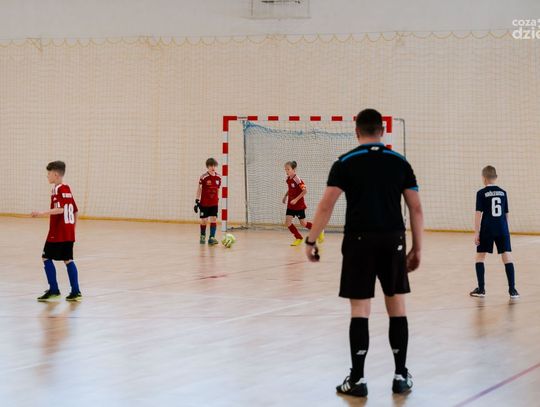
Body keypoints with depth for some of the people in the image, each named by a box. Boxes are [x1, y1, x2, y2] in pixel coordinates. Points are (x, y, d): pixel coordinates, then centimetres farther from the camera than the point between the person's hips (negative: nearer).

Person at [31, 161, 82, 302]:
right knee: (68, 259, 10)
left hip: (57, 232, -9)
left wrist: (42, 213, -28)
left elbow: (60, 209, -24)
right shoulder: (67, 189, 15)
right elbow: (75, 211, 19)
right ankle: (75, 291, 6)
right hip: (69, 232, 9)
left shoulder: (58, 189, -12)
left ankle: (54, 289, 0)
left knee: (46, 257, 0)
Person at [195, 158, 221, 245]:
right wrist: (197, 201, -7)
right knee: (204, 220, 5)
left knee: (214, 219, -6)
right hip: (204, 203, -3)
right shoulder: (203, 177, -12)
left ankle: (212, 238, -4)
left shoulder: (218, 177, 1)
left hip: (214, 203, 3)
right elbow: (199, 189, -5)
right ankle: (203, 237, 23)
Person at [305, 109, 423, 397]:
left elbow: (326, 206, -7)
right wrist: (417, 247, 12)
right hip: (393, 240, 2)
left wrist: (311, 240, 0)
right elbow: (416, 208, 6)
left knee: (360, 310, 2)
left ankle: (357, 379, 3)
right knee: (397, 308, 10)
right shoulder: (400, 162, 8)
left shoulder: (345, 163, 0)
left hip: (360, 241, -2)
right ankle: (401, 376, 13)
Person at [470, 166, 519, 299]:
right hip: (502, 230, 3)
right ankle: (512, 290, -4)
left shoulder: (481, 193, -4)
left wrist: (476, 233, -6)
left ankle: (481, 289, 10)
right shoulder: (503, 193, 8)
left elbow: (478, 214, -8)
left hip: (487, 229, -3)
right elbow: (506, 213, 13)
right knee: (507, 257, 1)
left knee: (480, 257, 11)